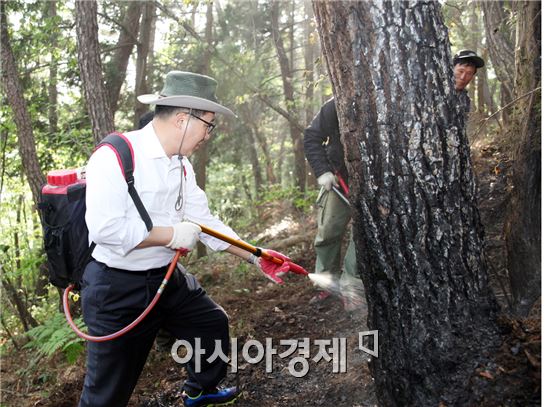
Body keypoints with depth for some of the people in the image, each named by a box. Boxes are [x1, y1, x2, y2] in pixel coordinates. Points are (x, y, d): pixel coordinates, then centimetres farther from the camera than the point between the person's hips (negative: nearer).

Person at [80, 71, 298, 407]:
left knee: (213, 324, 23)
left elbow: (204, 221, 8)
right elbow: (105, 229, -29)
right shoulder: (115, 157, -22)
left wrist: (254, 257, 6)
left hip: (167, 278, 8)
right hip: (116, 289, -8)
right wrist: (171, 234, -21)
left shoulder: (182, 165, 5)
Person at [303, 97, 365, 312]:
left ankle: (352, 286, 4)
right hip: (338, 180, 2)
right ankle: (328, 280, 25)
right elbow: (311, 138, -5)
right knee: (328, 231, 7)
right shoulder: (333, 107, -14)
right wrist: (322, 171, -13)